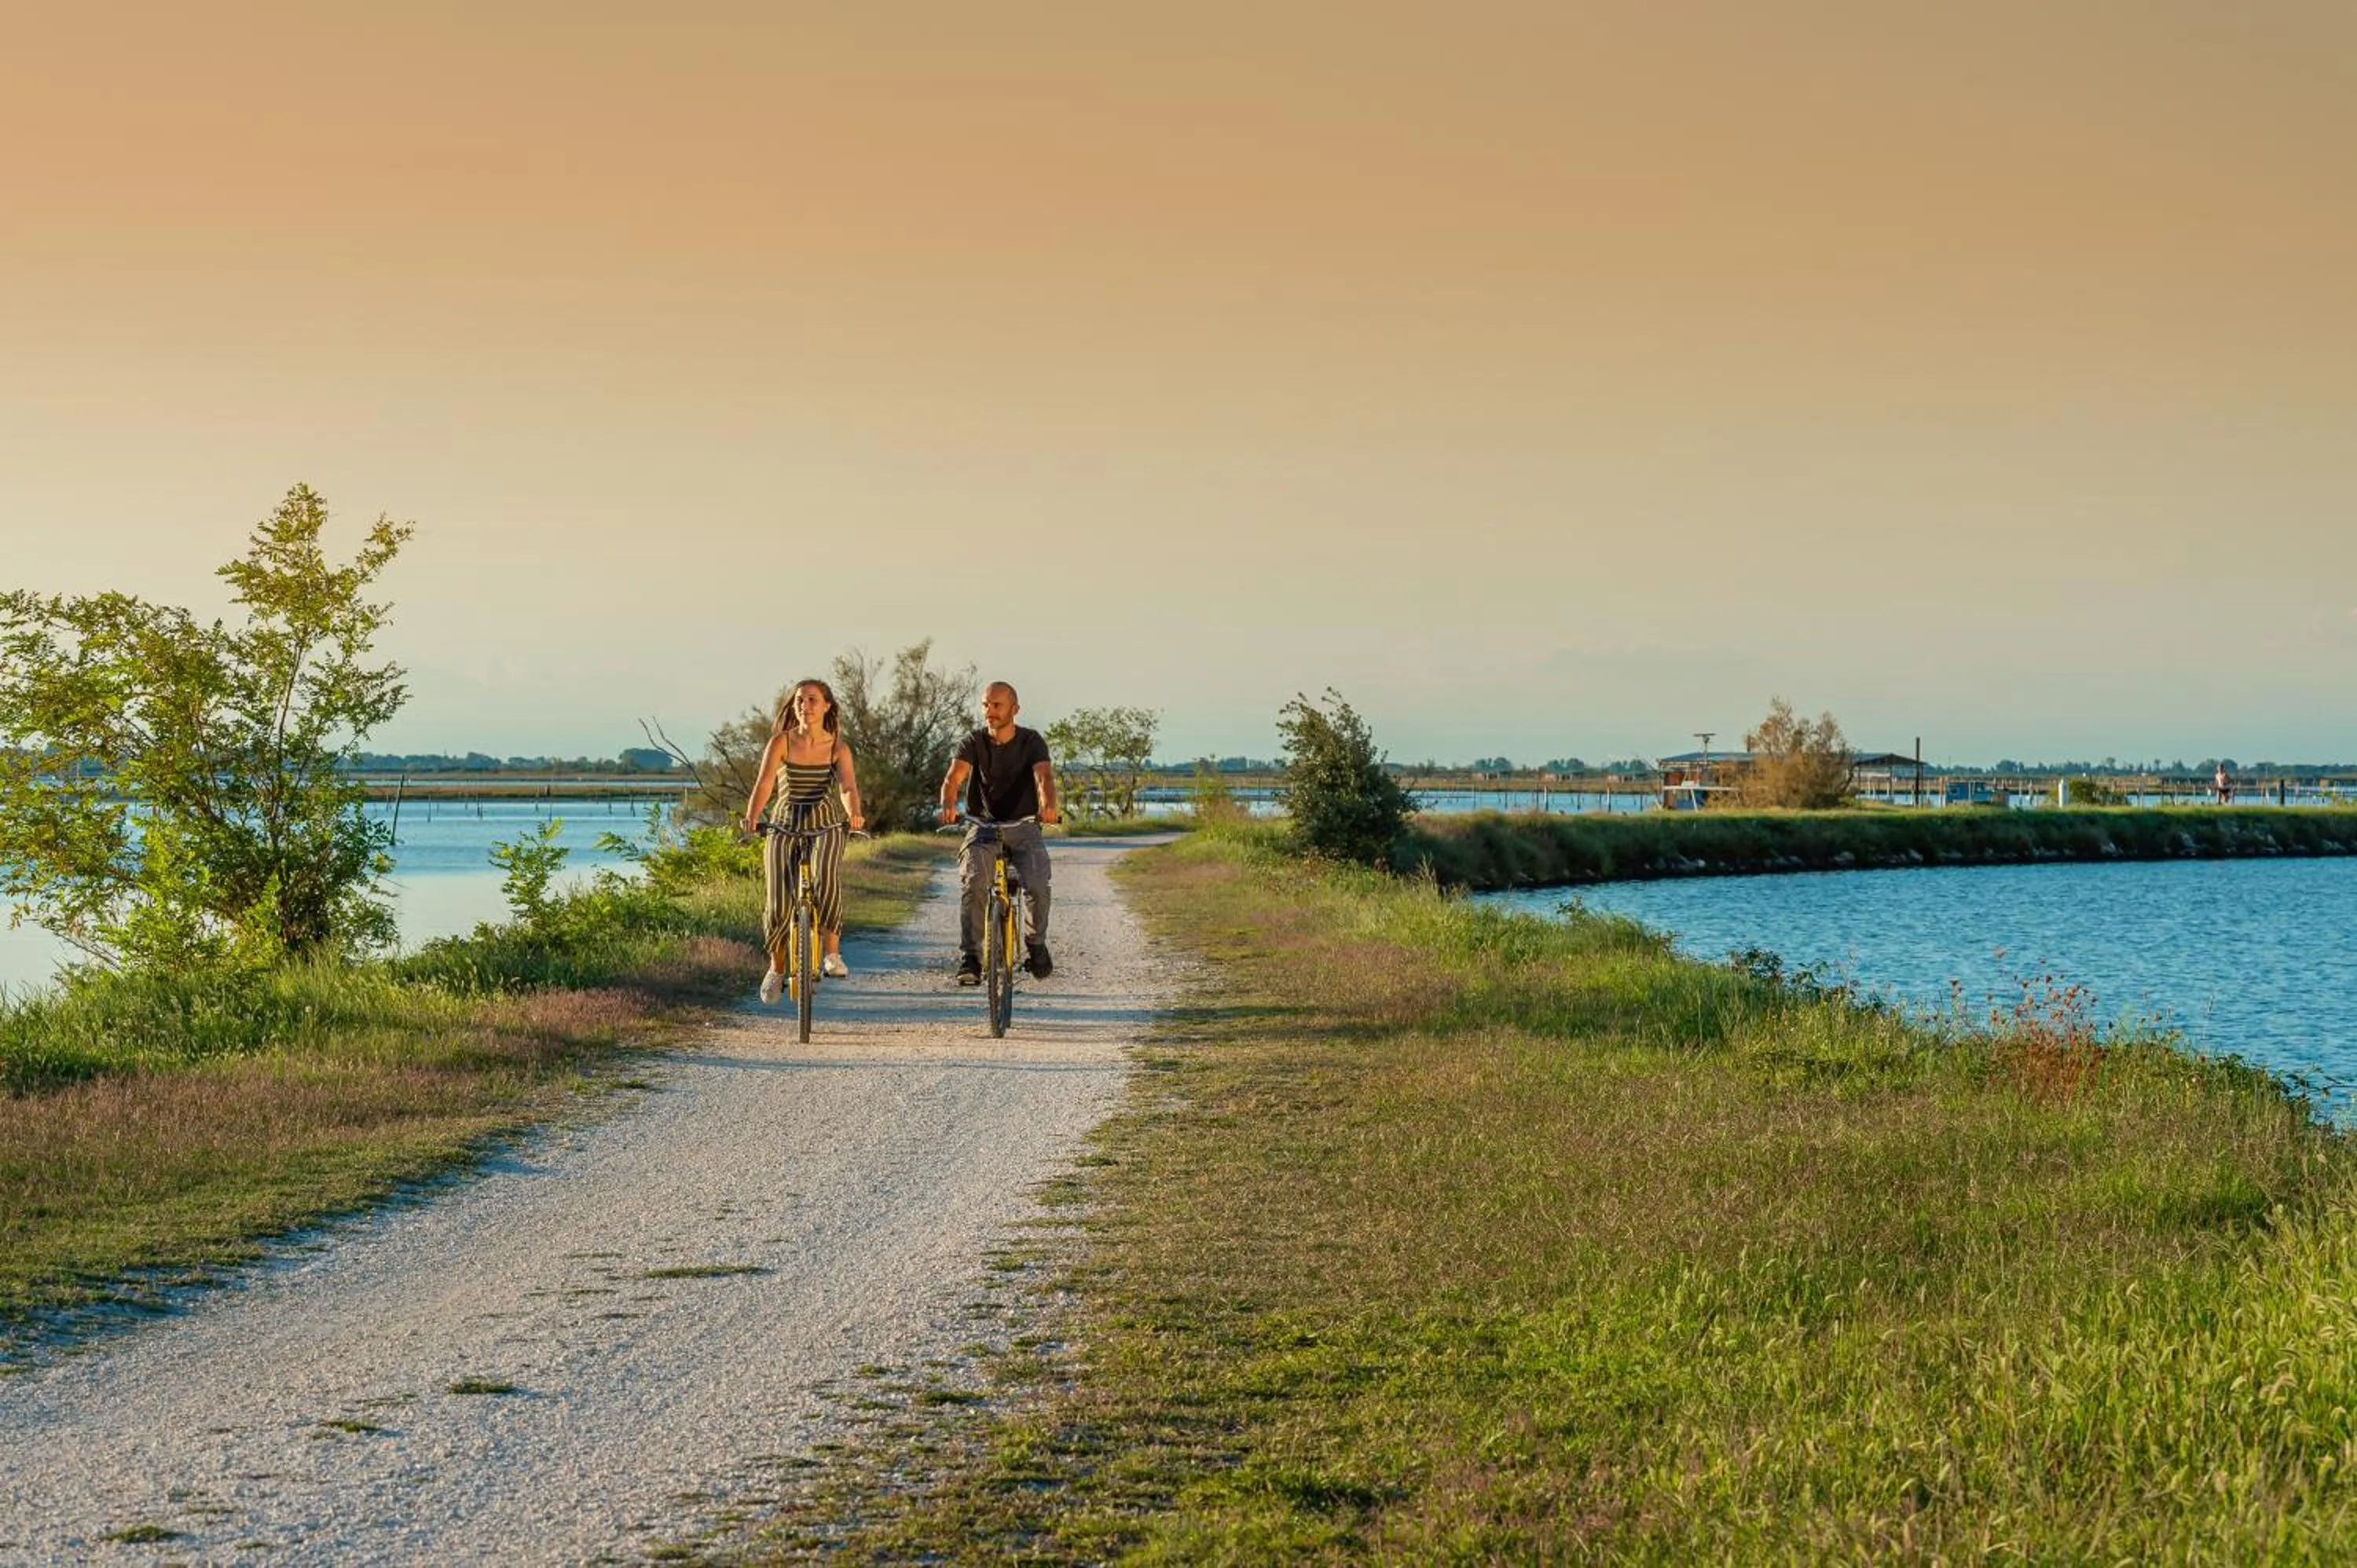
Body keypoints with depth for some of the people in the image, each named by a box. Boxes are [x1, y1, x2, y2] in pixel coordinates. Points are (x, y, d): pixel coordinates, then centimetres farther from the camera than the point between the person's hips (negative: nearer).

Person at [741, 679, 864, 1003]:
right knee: (778, 905, -9)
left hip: (825, 827, 0)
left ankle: (833, 952, -13)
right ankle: (776, 969, 18)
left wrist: (854, 813, -39)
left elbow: (848, 787, -16)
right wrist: (751, 818, -33)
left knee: (826, 882, -32)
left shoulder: (838, 748, -1)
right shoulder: (780, 742, -3)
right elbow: (764, 783, -15)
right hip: (785, 826, 0)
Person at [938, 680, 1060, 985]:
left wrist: (1048, 805, -44)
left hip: (1023, 827, 0)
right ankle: (970, 957, -21)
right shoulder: (973, 742, -1)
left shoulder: (1032, 741, -3)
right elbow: (953, 778, -16)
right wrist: (948, 806, -40)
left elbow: (1044, 776, -20)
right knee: (973, 882, -27)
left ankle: (1035, 945, 3)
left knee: (1037, 885, -24)